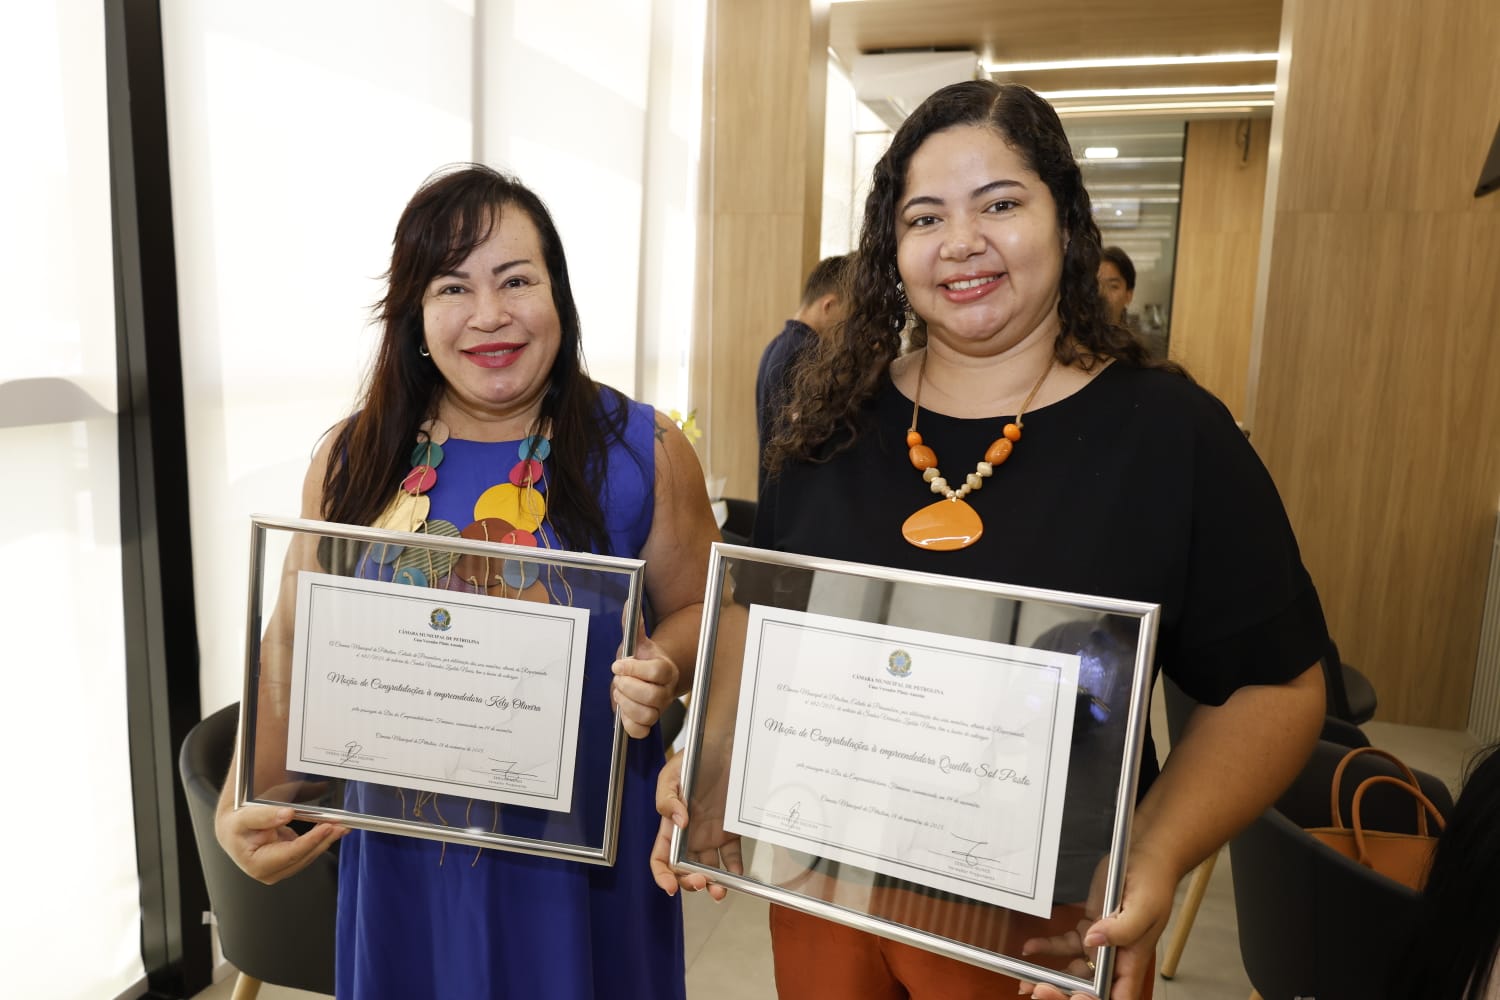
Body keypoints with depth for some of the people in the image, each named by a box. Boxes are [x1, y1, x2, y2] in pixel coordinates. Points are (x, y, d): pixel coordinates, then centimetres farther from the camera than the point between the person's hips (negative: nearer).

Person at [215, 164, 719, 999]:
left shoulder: (643, 451, -9)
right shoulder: (353, 459, -2)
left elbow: (697, 610, -1)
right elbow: (297, 643, 4)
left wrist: (660, 677, -22)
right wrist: (244, 800, -7)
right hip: (402, 851, 2)